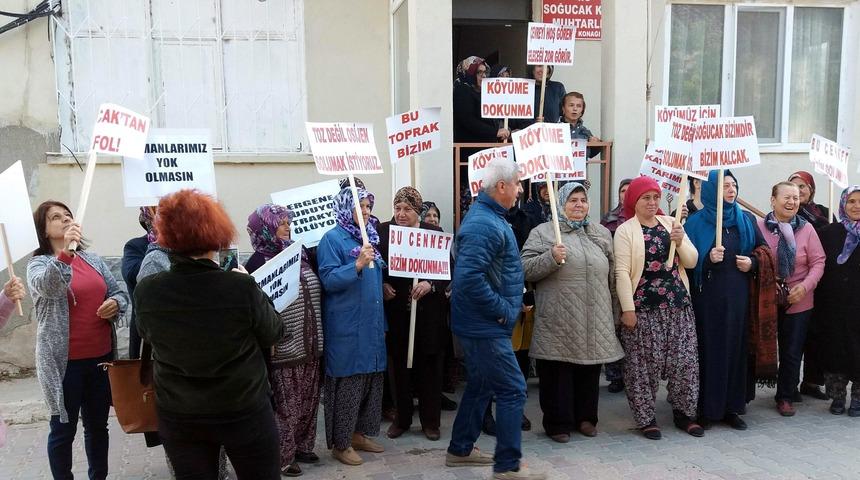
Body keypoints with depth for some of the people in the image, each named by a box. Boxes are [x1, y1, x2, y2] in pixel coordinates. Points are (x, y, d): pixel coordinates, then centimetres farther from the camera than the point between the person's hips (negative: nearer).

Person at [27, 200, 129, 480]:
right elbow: (47, 286, -29)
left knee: (98, 425, 16)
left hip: (101, 356, 5)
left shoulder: (93, 259, 10)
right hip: (65, 361, -5)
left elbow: (119, 293, 13)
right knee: (64, 429, 7)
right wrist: (65, 253, -46)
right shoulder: (39, 264, -6)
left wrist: (116, 303, -11)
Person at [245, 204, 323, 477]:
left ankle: (302, 447, 32)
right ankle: (282, 458, 19)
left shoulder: (299, 255, 9)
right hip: (284, 349, -7)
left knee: (309, 401, 16)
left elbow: (315, 292, 17)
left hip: (310, 345, 7)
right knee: (286, 406, 5)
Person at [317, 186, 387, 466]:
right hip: (347, 326, -8)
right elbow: (329, 280, -19)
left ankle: (358, 434, 28)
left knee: (370, 379, 13)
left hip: (372, 323, 8)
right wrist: (357, 265, -29)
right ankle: (340, 443, 14)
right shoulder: (332, 238, -10)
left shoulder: (368, 236, 13)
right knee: (347, 382, 0)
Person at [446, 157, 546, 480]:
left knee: (481, 386, 20)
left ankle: (460, 450, 32)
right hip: (486, 325, -11)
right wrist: (502, 309, -20)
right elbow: (470, 277, -32)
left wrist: (509, 303, 16)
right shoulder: (485, 225, -22)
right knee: (512, 390, -4)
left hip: (481, 323, 11)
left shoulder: (487, 216, 12)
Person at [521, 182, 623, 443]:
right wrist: (551, 258, -20)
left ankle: (586, 417, 28)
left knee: (590, 370, 12)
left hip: (594, 321, 4)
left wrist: (615, 309, 15)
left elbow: (613, 274, 19)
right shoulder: (542, 232, 2)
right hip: (559, 320, -4)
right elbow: (525, 269, -6)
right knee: (558, 372, 2)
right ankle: (558, 422, 15)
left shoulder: (602, 233, 16)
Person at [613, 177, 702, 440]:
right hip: (644, 307, -4)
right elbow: (622, 272, -9)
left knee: (684, 360, 8)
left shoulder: (671, 223, 10)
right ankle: (646, 418, 16)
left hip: (678, 303, 4)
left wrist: (681, 242, -11)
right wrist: (627, 308, -13)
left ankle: (684, 413, 24)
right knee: (644, 363, 2)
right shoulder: (625, 230, -4)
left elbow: (691, 261, 8)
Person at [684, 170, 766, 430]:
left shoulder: (747, 220, 10)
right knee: (708, 350, -2)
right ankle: (705, 409, 8)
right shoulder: (696, 221, 0)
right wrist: (707, 259, -20)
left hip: (738, 296, 3)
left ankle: (731, 407, 17)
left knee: (735, 349, 6)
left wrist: (752, 263, -4)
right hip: (707, 297, -3)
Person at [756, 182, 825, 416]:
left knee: (792, 352, 10)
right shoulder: (758, 226, -8)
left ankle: (786, 397, 27)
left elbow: (818, 262, -2)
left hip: (799, 302, 1)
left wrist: (805, 286, -15)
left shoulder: (807, 228, -3)